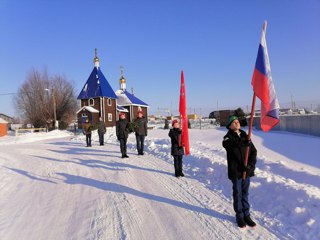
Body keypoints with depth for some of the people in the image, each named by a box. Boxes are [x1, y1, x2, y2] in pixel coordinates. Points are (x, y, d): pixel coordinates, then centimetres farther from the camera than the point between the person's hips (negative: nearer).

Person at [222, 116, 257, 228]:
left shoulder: (245, 136, 7)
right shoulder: (228, 137, -6)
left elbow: (253, 151, 5)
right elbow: (226, 143, -30)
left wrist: (251, 165, -10)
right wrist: (243, 143, -43)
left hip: (247, 170, 4)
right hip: (236, 171, -4)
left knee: (245, 193, 15)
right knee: (237, 194, 7)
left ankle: (246, 215, 27)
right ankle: (239, 216, 21)